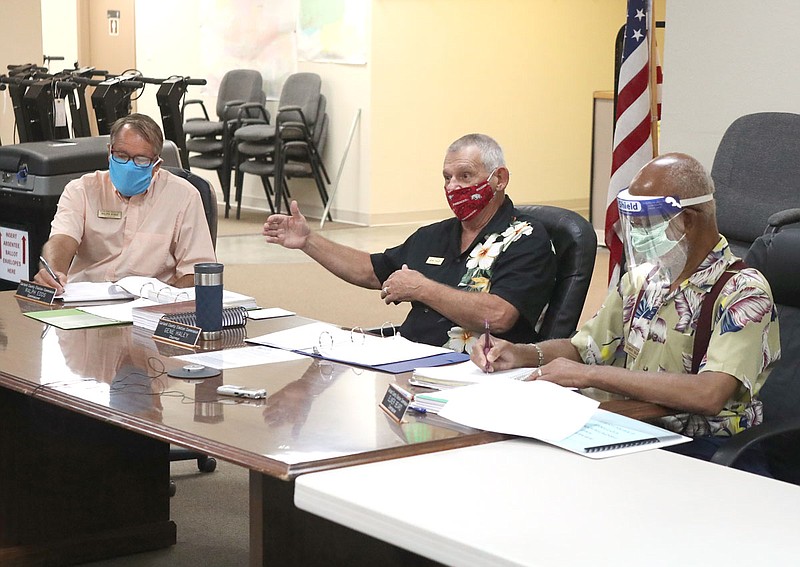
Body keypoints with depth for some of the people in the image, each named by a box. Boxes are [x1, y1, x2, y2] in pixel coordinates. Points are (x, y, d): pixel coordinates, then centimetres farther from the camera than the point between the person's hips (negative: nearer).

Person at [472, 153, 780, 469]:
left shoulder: (743, 292, -11)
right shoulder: (641, 279, 12)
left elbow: (709, 395, -27)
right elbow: (582, 348, 24)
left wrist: (589, 375, -22)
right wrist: (521, 354, 2)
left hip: (698, 449, -7)